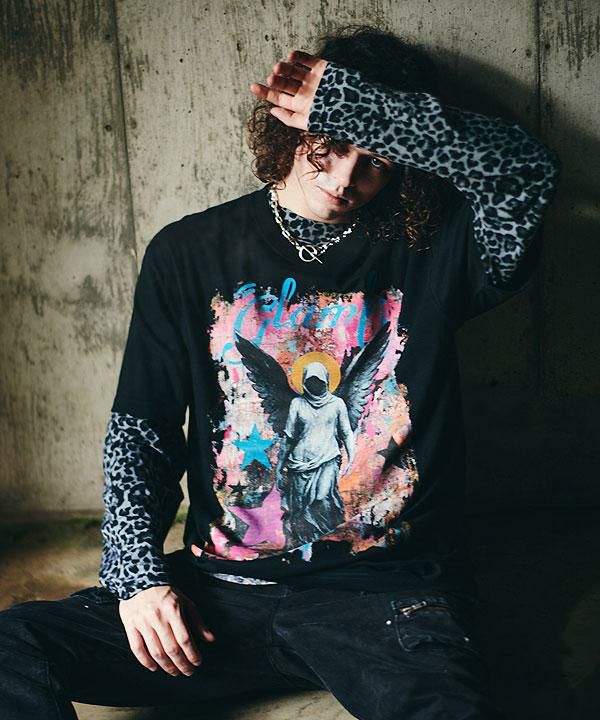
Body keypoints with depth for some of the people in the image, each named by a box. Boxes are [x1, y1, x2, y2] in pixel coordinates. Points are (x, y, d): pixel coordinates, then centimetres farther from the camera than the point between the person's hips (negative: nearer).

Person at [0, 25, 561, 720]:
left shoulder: (433, 244, 3)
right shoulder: (189, 253, 8)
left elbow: (526, 170, -18)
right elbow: (140, 430, 9)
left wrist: (353, 106, -17)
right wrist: (138, 574, -4)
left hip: (383, 593, -2)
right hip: (222, 589, 3)